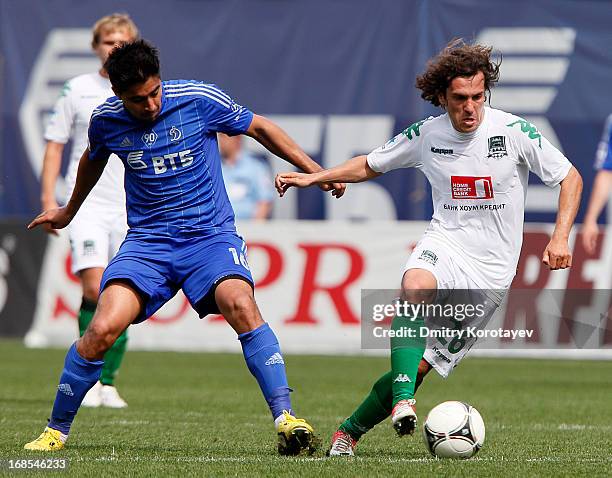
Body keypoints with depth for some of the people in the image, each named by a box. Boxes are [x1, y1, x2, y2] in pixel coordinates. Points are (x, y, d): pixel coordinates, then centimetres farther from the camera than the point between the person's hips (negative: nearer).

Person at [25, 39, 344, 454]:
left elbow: (260, 128, 6)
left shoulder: (199, 100, -9)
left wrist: (315, 170, 5)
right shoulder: (106, 120, -1)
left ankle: (285, 418, -27)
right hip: (147, 241, 1)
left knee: (241, 307, -31)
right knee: (102, 329, -19)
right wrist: (69, 211, 39)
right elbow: (94, 159, 24)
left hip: (211, 235, -1)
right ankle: (56, 431, -1)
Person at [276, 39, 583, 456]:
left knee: (422, 363, -7)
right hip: (443, 245, 1)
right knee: (415, 286, -37)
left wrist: (560, 238, -13)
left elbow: (570, 178, 0)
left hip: (491, 269, -1)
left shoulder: (513, 132, -8)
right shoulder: (427, 135, 1)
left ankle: (351, 431, 9)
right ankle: (403, 402, -44)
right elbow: (370, 165, 18)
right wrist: (313, 177, 6)